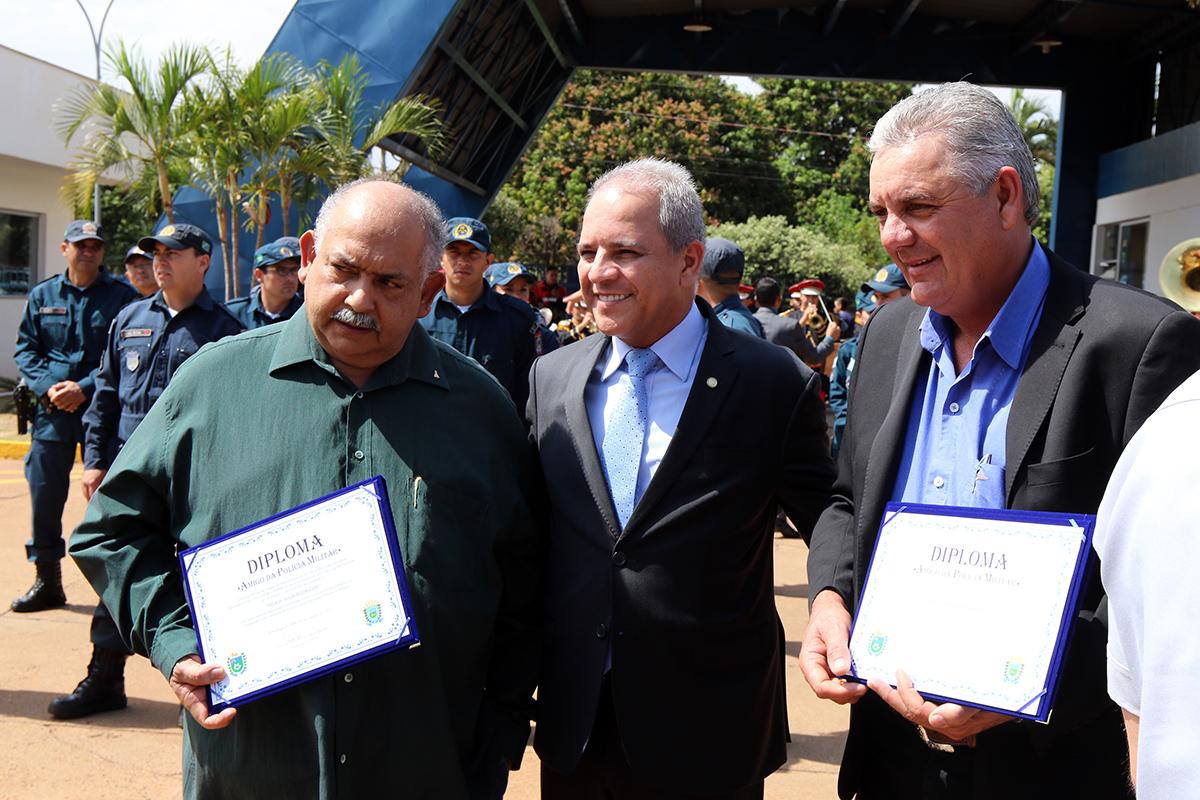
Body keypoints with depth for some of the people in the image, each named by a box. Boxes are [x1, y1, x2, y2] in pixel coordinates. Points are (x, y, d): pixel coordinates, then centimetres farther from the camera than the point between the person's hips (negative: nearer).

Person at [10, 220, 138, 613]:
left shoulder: (122, 296, 2)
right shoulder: (42, 295, 13)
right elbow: (25, 349, 12)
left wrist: (84, 388, -13)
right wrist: (48, 387, -6)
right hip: (52, 409, 3)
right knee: (45, 491, 5)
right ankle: (47, 579, 18)